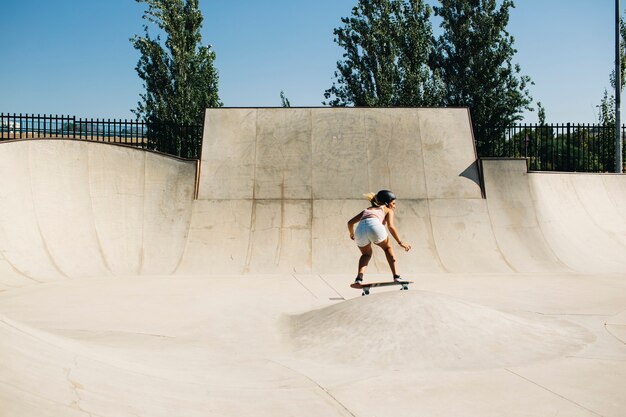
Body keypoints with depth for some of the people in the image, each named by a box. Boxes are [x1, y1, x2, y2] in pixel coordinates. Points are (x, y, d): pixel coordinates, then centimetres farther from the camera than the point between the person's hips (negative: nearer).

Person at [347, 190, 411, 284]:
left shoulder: (367, 210, 38)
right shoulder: (388, 210, 27)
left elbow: (350, 222, 33)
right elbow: (390, 226, 7)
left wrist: (351, 234, 51)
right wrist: (400, 243, 9)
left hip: (360, 229, 3)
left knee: (366, 254, 31)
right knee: (388, 248, 28)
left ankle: (359, 277, 9)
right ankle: (396, 276, 19)